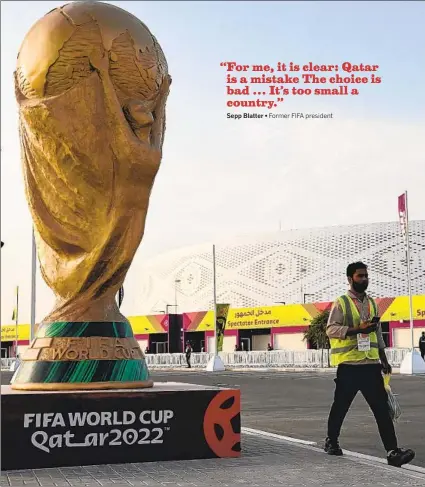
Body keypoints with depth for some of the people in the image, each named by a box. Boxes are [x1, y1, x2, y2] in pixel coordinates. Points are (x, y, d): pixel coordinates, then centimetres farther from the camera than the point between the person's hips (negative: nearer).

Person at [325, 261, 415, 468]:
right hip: (349, 364, -4)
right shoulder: (341, 303, -4)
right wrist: (357, 329, -23)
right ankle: (331, 441, 28)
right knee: (341, 405, 8)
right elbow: (331, 329, -13)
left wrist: (384, 360, 18)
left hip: (371, 364, 5)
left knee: (382, 407, -4)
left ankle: (392, 451, -8)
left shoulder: (372, 303, 14)